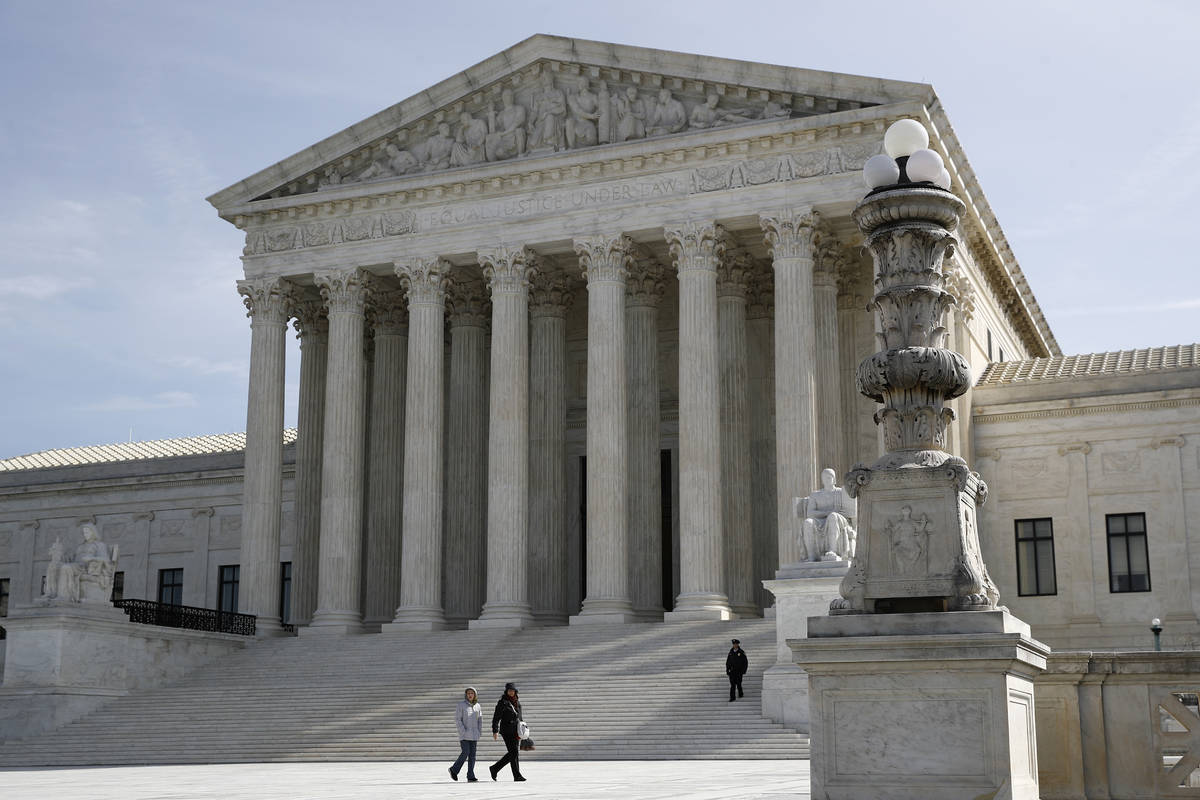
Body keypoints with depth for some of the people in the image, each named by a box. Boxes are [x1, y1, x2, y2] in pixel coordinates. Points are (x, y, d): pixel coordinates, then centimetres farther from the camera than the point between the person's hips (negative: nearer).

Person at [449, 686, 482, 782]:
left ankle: (470, 776, 1)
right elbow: (457, 719, -7)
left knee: (472, 754, 0)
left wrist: (480, 732, 7)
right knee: (465, 752, -13)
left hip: (474, 734, 5)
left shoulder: (477, 706, 10)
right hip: (464, 734, -5)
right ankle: (454, 770, 8)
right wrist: (463, 731, -14)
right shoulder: (461, 705, -4)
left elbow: (480, 720, 16)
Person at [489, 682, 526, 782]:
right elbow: (496, 717, -7)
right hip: (507, 730, -7)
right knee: (513, 752, -10)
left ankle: (494, 768, 18)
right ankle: (517, 775, -6)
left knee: (516, 753, 6)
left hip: (516, 731, 7)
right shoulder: (502, 702, -5)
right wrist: (495, 731, -14)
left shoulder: (517, 702, 14)